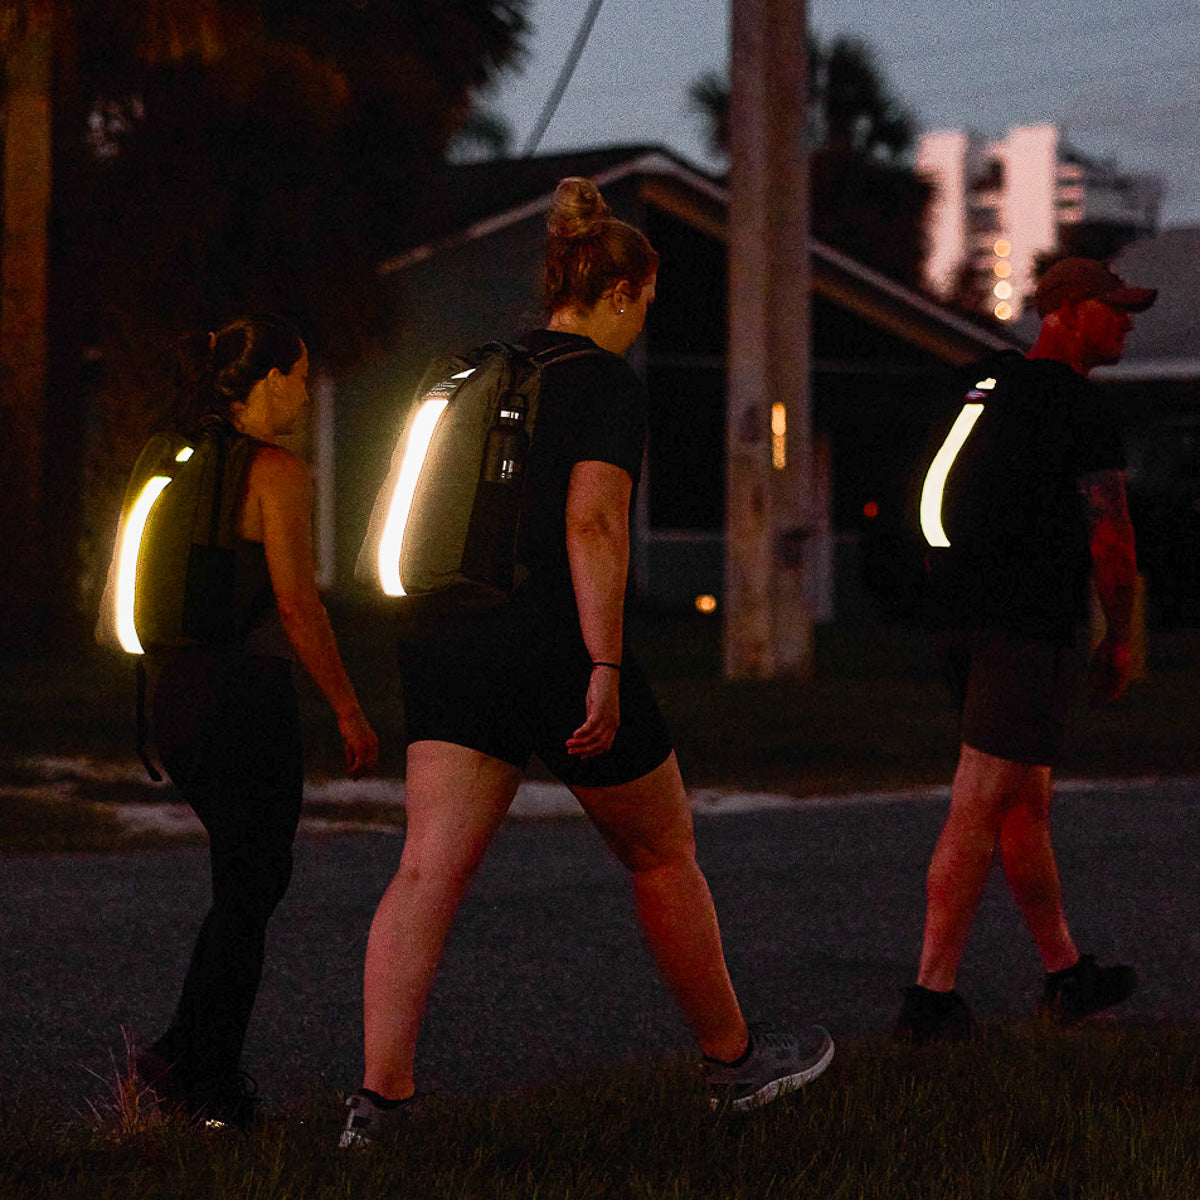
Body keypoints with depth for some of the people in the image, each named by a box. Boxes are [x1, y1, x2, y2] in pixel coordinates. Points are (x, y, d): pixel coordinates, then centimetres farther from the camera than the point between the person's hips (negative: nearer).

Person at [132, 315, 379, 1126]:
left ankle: (184, 1056, 14)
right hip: (245, 692, -8)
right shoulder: (279, 472, -11)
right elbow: (297, 605, -16)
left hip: (175, 693, 8)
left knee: (256, 875, 19)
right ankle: (206, 1084, 4)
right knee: (249, 887, 2)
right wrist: (348, 709, -10)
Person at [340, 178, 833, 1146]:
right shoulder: (609, 385, -7)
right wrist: (605, 669, -21)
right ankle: (735, 1061, 28)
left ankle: (381, 1094, -18)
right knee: (663, 855, 13)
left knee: (429, 871, -4)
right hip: (554, 648, -6)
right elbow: (592, 525, -19)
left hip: (451, 648, 6)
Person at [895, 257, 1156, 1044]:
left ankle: (1067, 976, 26)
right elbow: (1110, 539, -10)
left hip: (962, 614, 9)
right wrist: (1120, 638, 2)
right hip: (1028, 626, -9)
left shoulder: (986, 390, 16)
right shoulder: (1080, 406, -10)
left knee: (1028, 802, 17)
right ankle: (932, 996, -11)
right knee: (980, 810, -9)